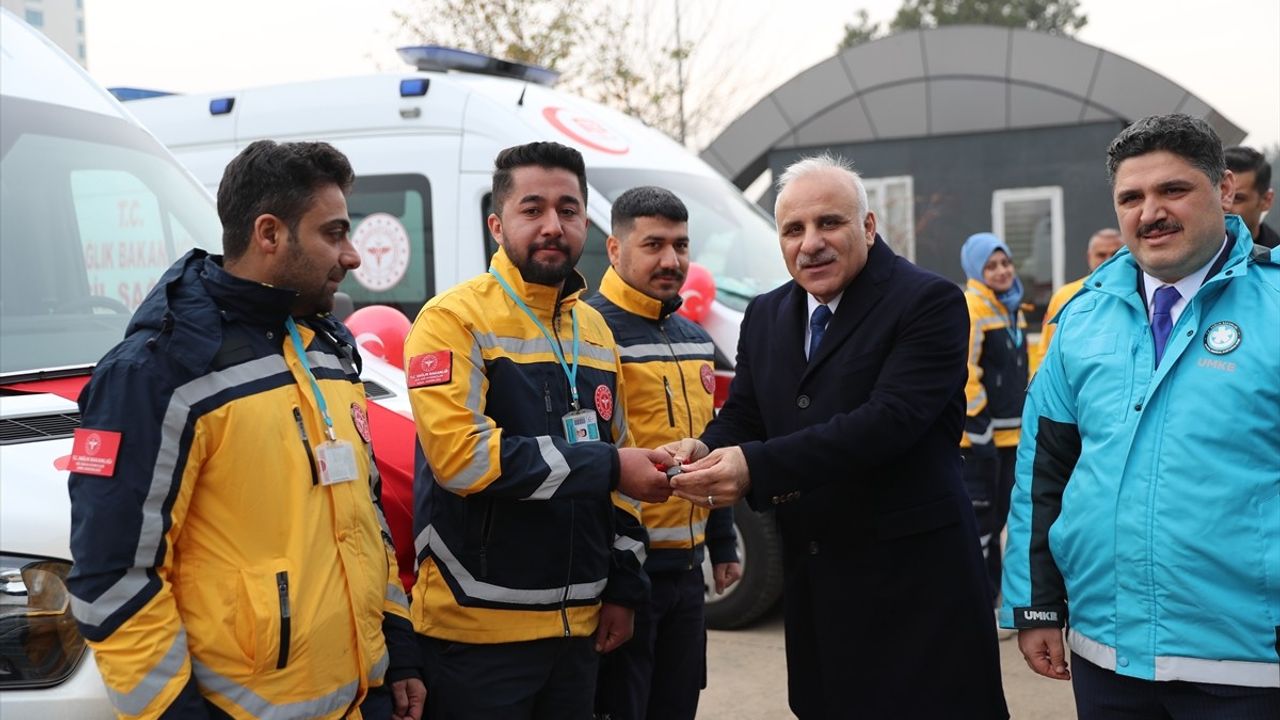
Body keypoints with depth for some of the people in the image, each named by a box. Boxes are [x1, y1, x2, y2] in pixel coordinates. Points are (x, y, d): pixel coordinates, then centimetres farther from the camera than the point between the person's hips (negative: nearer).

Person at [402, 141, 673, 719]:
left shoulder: (595, 328, 12)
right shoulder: (455, 319, -11)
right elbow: (459, 456, -22)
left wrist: (624, 586, 12)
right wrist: (606, 467, -18)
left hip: (577, 626, 6)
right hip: (478, 629, -6)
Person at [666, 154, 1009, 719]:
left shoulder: (928, 303, -11)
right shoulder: (766, 316, 12)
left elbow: (890, 419, -22)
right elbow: (742, 416, 13)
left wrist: (756, 466, -27)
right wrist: (706, 452, -12)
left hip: (913, 583, -6)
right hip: (814, 586, 6)